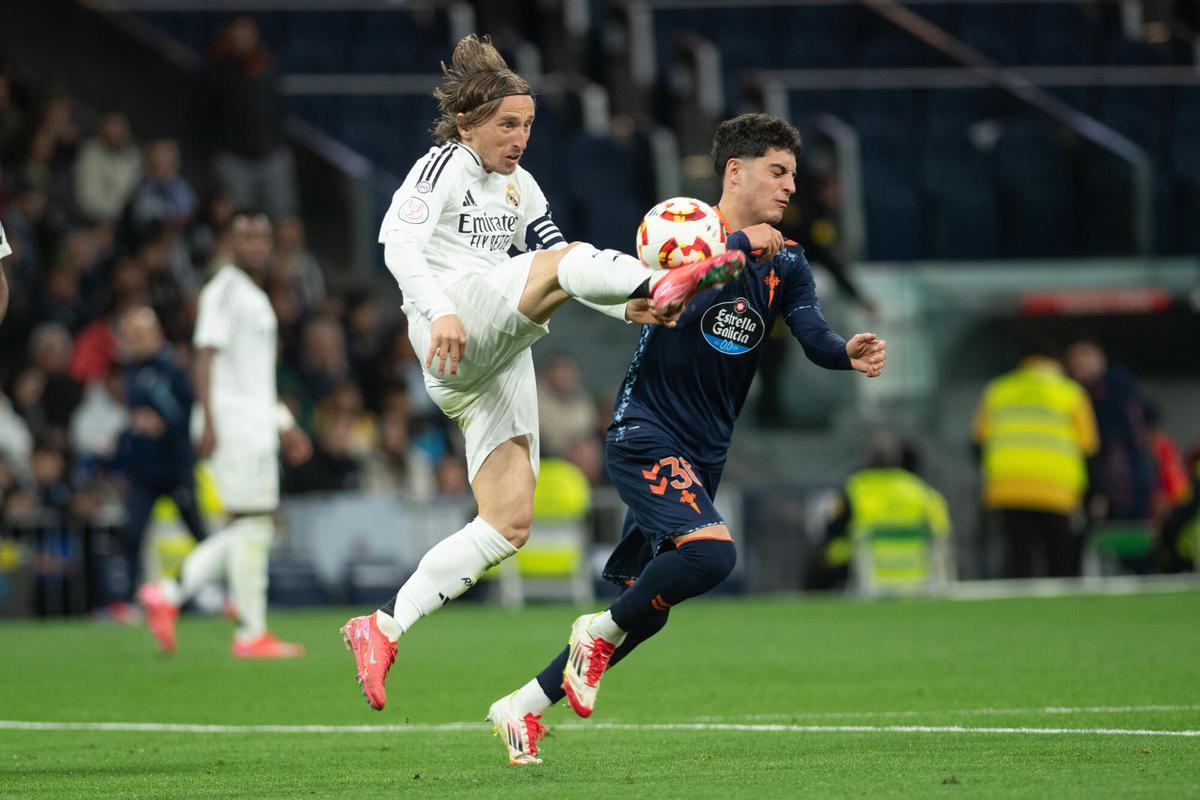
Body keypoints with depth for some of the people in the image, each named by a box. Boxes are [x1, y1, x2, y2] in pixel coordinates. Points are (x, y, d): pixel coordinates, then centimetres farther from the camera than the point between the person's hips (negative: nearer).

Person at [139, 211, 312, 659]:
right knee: (252, 524, -9)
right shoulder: (224, 292, -8)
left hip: (258, 424, 10)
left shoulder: (257, 298, 21)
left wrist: (284, 426, 26)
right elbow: (205, 358, -16)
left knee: (251, 529, 6)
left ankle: (167, 594, 10)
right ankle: (252, 634, -5)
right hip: (231, 423, -10)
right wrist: (209, 422, -24)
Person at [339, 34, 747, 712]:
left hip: (500, 362, 8)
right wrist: (439, 312, -32)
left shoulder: (519, 188, 24)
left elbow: (564, 273, 20)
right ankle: (668, 281, -61)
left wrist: (630, 307, 1)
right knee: (565, 260, -29)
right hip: (457, 325, -8)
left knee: (510, 524, -1)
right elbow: (400, 244, -15)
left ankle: (383, 629, 2)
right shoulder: (445, 165, 1)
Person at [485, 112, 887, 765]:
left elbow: (813, 336, -5)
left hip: (702, 454, 7)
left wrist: (849, 354, -27)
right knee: (711, 552, -29)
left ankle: (524, 705, 21)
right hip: (645, 436, -7)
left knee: (646, 608, 9)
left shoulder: (785, 263, 9)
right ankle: (603, 631, -5)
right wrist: (738, 242, -36)